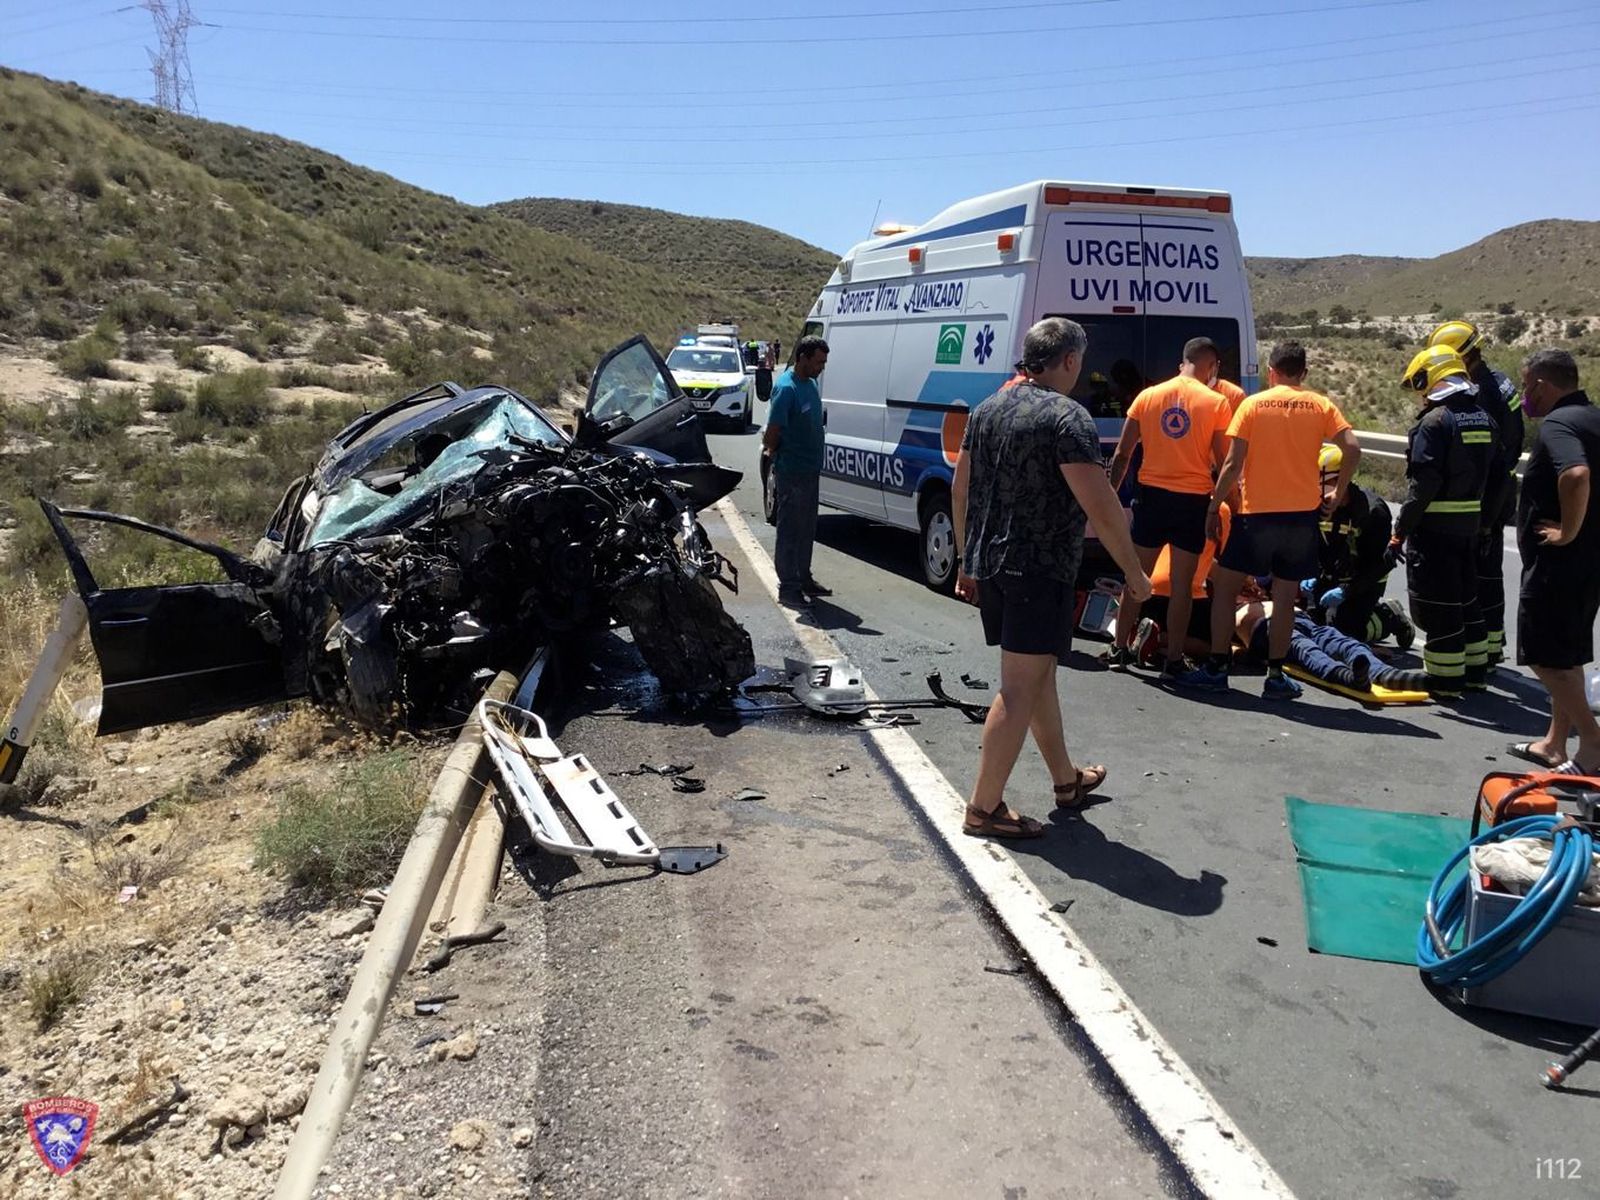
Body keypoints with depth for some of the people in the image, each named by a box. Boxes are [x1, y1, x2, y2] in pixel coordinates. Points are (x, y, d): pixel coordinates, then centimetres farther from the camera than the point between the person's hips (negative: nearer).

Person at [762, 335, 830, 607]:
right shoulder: (786, 388, -18)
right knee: (790, 531, -2)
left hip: (810, 470, 9)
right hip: (792, 473, -9)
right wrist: (773, 454, -2)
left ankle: (803, 579, 28)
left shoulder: (810, 383, 11)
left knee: (807, 529, 17)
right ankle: (788, 588, 4)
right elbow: (772, 432, -18)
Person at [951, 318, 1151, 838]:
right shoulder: (1067, 417, -15)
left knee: (1039, 671, 21)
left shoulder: (988, 409, 10)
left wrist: (966, 560, 21)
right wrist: (1134, 572, -9)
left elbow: (960, 489, 14)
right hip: (1040, 570, -9)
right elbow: (1101, 506, -20)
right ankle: (984, 807, 3)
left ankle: (1066, 778, 36)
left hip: (987, 563, 9)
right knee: (1020, 687, -2)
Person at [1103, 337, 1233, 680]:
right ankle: (1173, 660, 9)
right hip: (1193, 500, -2)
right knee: (1182, 584, 5)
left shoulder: (1147, 396, 3)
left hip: (1151, 495, 2)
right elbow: (1223, 463, -4)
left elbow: (1122, 454, 4)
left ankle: (1119, 650, 19)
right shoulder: (1215, 403, -5)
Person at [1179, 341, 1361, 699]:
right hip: (1302, 513, 2)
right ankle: (1276, 676, 10)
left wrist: (1214, 508, 1)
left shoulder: (1252, 404, 0)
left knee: (1225, 587, 10)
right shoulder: (1320, 405, 4)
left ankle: (1216, 668, 9)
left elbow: (1232, 464, -6)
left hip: (1255, 512, -2)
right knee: (1284, 598, 8)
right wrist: (1338, 493, 6)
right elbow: (1352, 449, -7)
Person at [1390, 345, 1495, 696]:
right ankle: (1475, 670, 25)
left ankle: (1445, 678, 4)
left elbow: (1423, 483, -19)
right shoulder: (1482, 419, 10)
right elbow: (1485, 473, 11)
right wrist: (1484, 519, 16)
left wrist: (1400, 530, -15)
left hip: (1435, 526, -8)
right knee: (1466, 597, 17)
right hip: (1470, 522, 8)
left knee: (1437, 602, -1)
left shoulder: (1435, 420, -15)